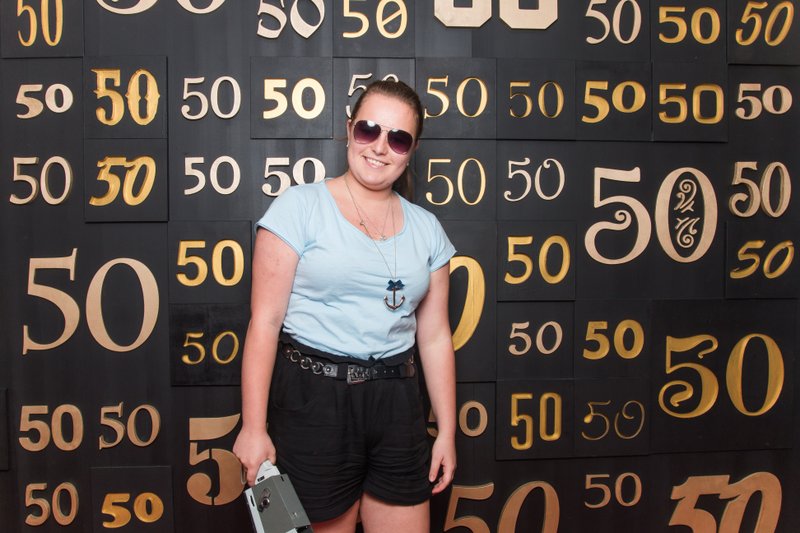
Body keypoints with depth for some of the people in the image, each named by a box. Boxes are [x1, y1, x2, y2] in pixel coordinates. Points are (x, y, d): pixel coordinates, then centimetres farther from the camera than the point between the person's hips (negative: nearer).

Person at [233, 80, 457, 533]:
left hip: (397, 402, 4)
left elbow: (435, 336, 9)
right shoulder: (300, 207, -6)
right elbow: (265, 321, -9)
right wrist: (254, 427, -11)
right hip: (314, 399, -4)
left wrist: (447, 431, 9)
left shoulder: (426, 229, 7)